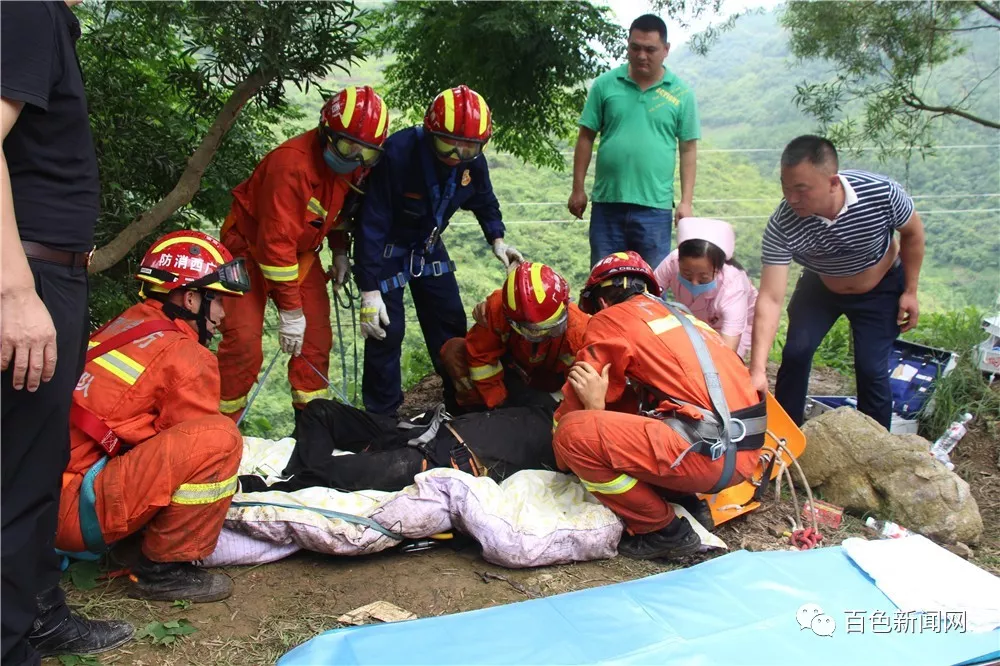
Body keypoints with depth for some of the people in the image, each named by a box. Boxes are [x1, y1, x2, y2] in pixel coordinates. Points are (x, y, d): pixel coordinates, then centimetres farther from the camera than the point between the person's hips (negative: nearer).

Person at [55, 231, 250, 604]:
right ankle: (163, 570, -6)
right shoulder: (185, 356, -11)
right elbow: (197, 444, -7)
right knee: (218, 438, -19)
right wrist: (242, 483, 13)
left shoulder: (125, 324, 14)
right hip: (75, 510, -9)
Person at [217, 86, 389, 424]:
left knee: (315, 338, 4)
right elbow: (276, 242, -31)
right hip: (251, 247, -6)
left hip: (301, 251, 7)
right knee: (243, 343, -12)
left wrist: (340, 252, -2)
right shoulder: (294, 164, -33)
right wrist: (290, 310, -26)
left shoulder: (358, 165, -10)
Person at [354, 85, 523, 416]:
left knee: (451, 322, 8)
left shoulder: (473, 162, -17)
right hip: (388, 249, -5)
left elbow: (484, 201, 7)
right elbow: (371, 223, -32)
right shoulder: (398, 153, -34)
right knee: (386, 330, -8)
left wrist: (496, 239, -10)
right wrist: (369, 289, -33)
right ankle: (381, 415, 9)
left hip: (428, 246, 5)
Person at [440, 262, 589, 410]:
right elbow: (480, 354, -21)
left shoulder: (576, 330, -37)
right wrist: (497, 402, -16)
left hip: (550, 380, 0)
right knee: (453, 350, -19)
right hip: (511, 368, 0)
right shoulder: (497, 308, -34)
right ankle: (480, 411, -9)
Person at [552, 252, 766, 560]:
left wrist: (563, 462, 19)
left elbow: (571, 410, 4)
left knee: (573, 433, -10)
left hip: (705, 454, -9)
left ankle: (665, 531, 0)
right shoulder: (681, 315, 25)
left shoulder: (611, 319, 3)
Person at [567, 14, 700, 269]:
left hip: (655, 207, 0)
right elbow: (586, 137, 5)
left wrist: (686, 201, -1)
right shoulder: (605, 84, 1)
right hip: (607, 203, 1)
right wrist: (578, 188, 2)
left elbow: (688, 149, 4)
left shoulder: (681, 93, 2)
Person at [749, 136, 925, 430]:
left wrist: (910, 291, -8)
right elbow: (770, 298, -37)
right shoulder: (782, 225, -35)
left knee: (871, 369, -8)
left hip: (880, 290, -1)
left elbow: (912, 231, -11)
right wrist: (758, 370, -44)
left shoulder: (881, 193, -35)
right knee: (795, 353, -12)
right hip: (821, 287, 1)